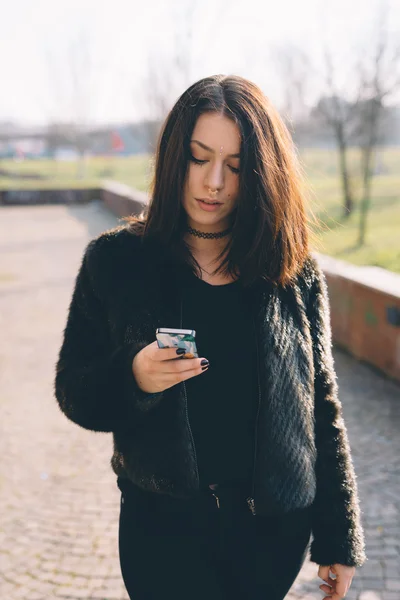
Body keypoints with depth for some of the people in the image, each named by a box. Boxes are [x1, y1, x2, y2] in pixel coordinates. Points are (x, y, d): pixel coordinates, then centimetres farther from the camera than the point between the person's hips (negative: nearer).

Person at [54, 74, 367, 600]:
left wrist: (340, 539, 4)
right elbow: (73, 393, -2)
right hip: (163, 522, -1)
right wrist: (131, 377, -24)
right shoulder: (115, 260, -6)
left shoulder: (296, 275, -4)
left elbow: (322, 408, 2)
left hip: (276, 526, 2)